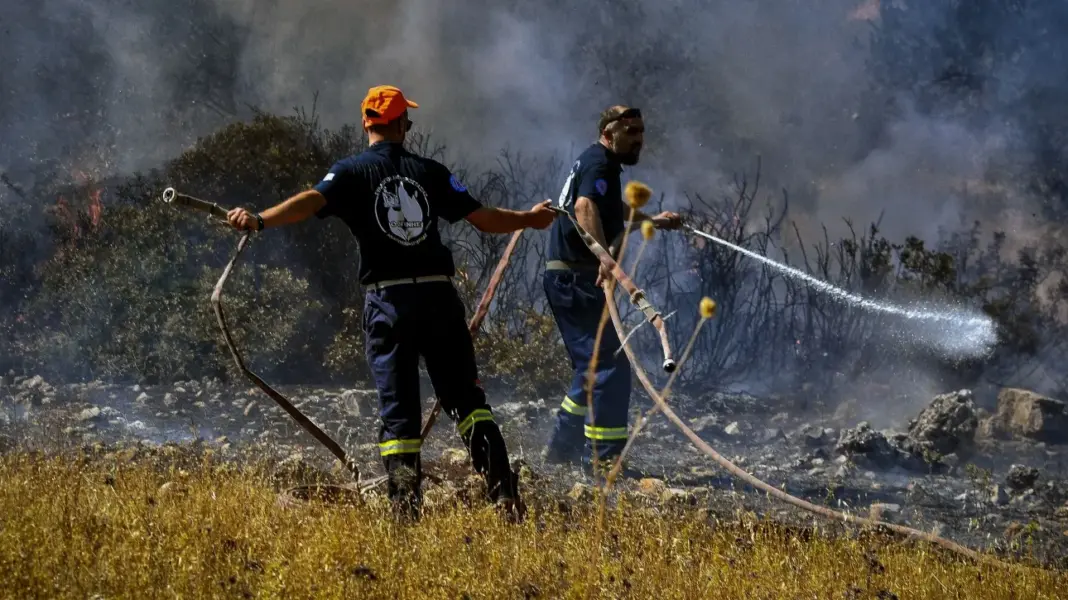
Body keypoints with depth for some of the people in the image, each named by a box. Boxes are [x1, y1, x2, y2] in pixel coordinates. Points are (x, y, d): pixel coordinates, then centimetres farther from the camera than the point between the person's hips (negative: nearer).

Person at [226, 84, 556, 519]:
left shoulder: (352, 172, 2)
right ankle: (504, 493, -4)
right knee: (466, 397, 9)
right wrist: (529, 219, 25)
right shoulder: (430, 172, 8)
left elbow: (312, 201, -17)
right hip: (439, 295, 2)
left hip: (388, 300, -2)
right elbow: (483, 218, 8)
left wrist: (260, 220, -28)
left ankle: (407, 510, -9)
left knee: (398, 409, 2)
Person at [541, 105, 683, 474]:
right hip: (576, 279, -11)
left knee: (593, 365, 18)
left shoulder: (601, 165, 20)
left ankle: (562, 447, 22)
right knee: (610, 364, -11)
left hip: (570, 280, 11)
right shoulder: (599, 164, -12)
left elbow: (616, 211, 42)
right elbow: (585, 208, -33)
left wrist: (653, 221, 50)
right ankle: (603, 455, -12)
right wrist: (604, 257, -47)